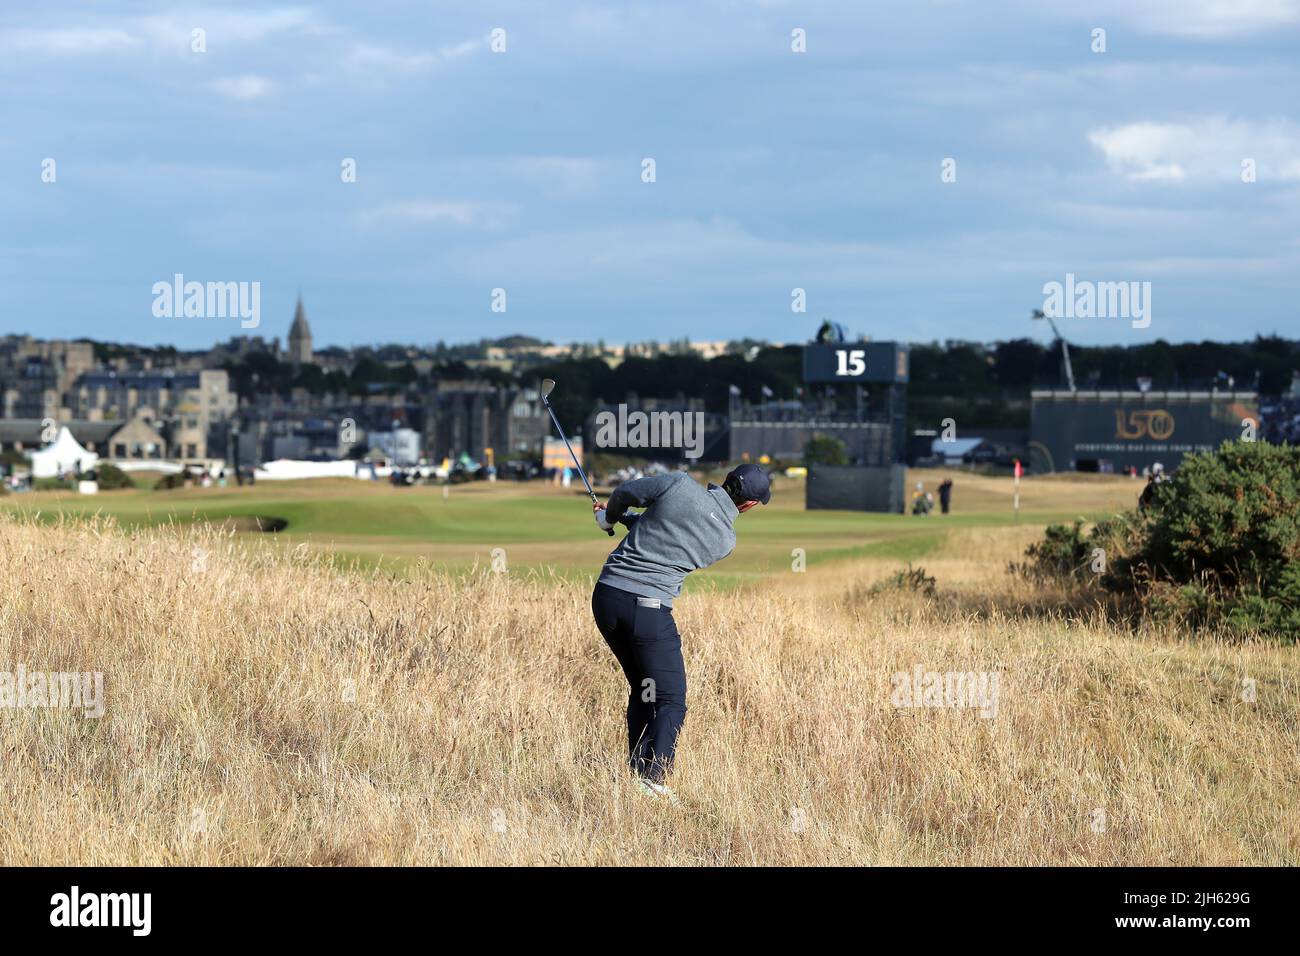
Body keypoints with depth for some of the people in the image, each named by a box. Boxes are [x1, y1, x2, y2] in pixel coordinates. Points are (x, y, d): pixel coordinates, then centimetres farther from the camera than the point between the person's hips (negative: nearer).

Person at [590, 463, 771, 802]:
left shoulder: (680, 484, -1)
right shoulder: (725, 542, 2)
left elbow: (625, 492, 9)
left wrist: (609, 518, 31)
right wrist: (629, 520, 28)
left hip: (607, 596, 4)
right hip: (650, 609, -4)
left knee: (642, 690, 20)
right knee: (670, 701, 3)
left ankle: (636, 772, 18)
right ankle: (654, 778, -15)